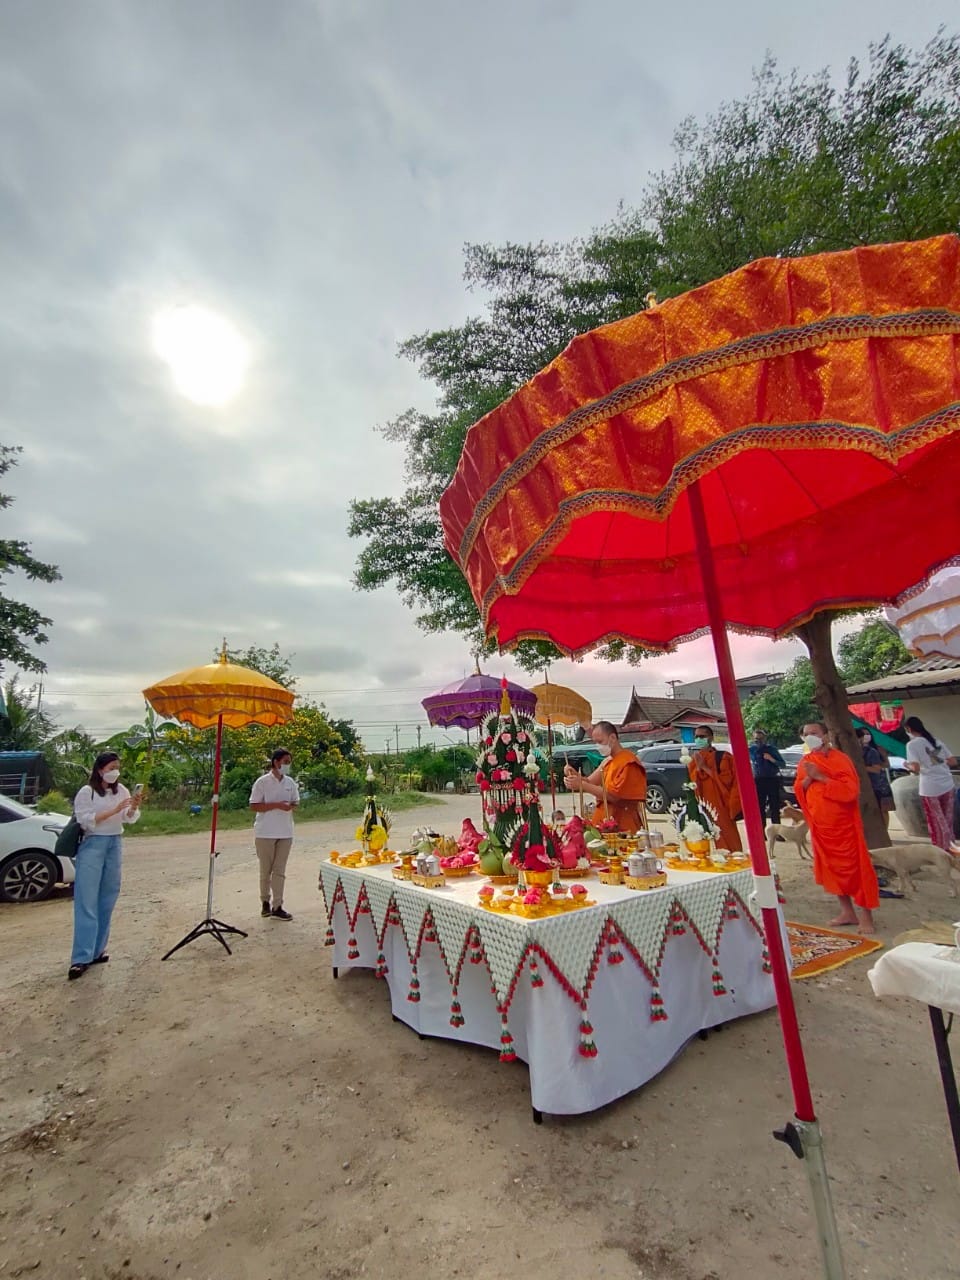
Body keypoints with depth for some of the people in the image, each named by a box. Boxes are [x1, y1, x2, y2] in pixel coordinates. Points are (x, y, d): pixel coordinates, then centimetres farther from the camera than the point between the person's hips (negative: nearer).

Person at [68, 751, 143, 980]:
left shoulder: (121, 790, 5)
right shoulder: (86, 792, -7)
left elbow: (130, 819, 2)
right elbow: (85, 821, -15)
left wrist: (134, 807, -19)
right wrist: (114, 810, -23)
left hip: (115, 844, 5)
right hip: (93, 845, -5)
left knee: (107, 899, 8)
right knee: (87, 902, -6)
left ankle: (97, 950, 19)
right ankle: (81, 958, -3)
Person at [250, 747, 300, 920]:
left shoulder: (290, 782, 5)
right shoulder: (262, 782, -9)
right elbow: (254, 806, -11)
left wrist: (291, 806, -11)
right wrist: (277, 805, -21)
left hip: (285, 833, 4)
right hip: (266, 833, -4)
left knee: (280, 871, 5)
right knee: (266, 870, 10)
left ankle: (277, 907, 11)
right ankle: (265, 902, 29)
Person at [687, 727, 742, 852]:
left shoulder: (723, 757, -1)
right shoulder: (694, 760, 12)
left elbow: (727, 779, -10)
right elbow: (690, 783, 5)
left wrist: (705, 767, -15)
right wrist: (698, 767, -11)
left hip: (721, 806, -4)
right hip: (701, 807, 4)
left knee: (726, 842, -2)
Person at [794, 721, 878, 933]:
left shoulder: (840, 759, -12)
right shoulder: (805, 762, 6)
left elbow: (850, 790, -23)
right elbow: (798, 791, 6)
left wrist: (820, 777, -23)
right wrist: (808, 778, -12)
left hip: (843, 824, -6)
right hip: (819, 825, 6)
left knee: (853, 868, -2)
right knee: (832, 868, 12)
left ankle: (865, 916, 8)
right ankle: (847, 912, 24)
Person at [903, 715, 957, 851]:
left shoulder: (912, 744, -10)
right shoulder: (936, 740, 9)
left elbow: (916, 768, -17)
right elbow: (953, 761, 10)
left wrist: (907, 765, 3)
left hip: (930, 788, -6)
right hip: (948, 785, 6)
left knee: (937, 822, 7)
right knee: (947, 820, 17)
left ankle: (943, 850, 14)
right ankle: (949, 847, 27)